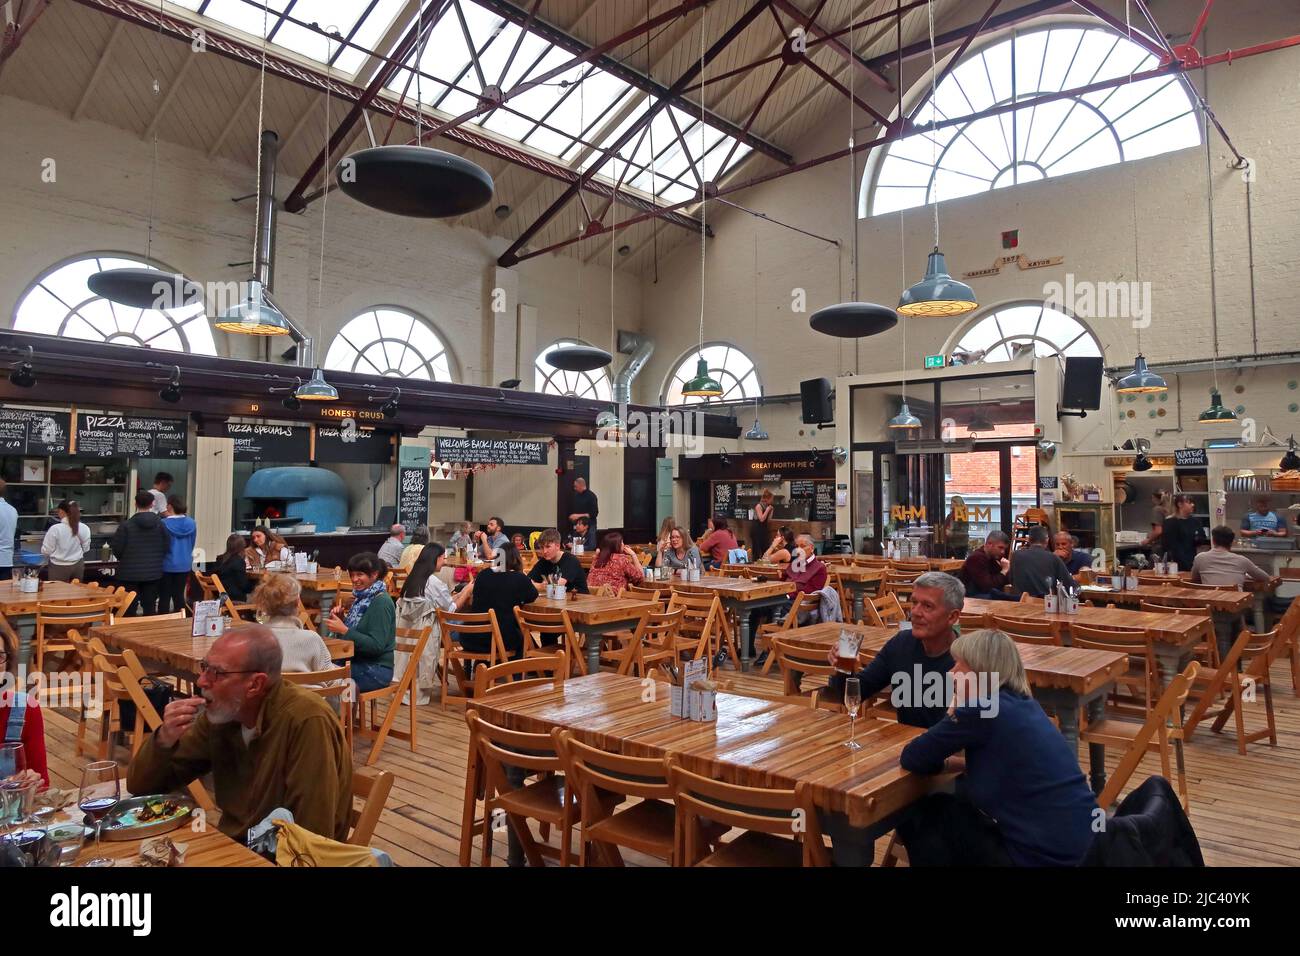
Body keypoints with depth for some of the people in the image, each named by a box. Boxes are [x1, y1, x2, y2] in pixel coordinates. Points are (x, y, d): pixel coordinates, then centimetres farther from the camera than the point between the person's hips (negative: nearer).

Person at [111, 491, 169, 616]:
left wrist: (125, 560, 15)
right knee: (150, 607, 9)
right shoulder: (160, 524, -4)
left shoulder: (126, 525, -10)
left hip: (130, 573, -2)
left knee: (129, 608, 5)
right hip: (153, 572, 2)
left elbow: (117, 549, -6)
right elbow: (166, 547, -1)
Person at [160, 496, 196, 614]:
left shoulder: (164, 523, -15)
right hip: (184, 564, 4)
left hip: (167, 565, -4)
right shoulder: (191, 523, -2)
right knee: (179, 595, 11)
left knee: (164, 596, 5)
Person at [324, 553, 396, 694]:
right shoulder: (362, 598, 11)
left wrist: (344, 630, -22)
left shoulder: (381, 602, -14)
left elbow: (376, 645, -21)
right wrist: (341, 618, 0)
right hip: (357, 663, 8)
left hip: (376, 670, -7)